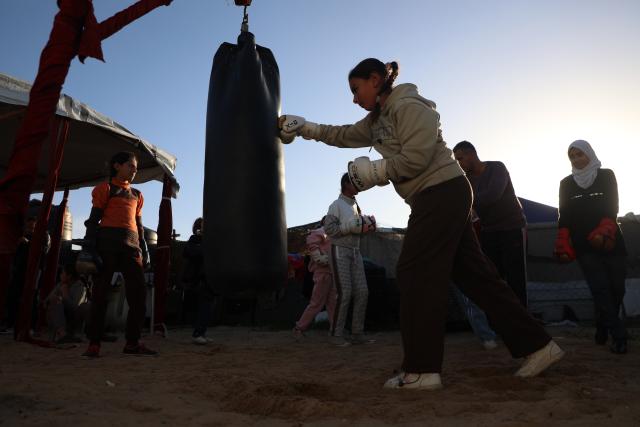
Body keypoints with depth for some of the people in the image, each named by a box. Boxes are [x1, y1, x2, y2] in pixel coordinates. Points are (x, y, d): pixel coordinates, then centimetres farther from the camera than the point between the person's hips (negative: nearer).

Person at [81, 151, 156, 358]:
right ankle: (94, 344, 2)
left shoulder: (137, 195, 23)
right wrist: (90, 246, -10)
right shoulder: (105, 188, 8)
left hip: (131, 244, 5)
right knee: (100, 292, -3)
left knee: (139, 291, -3)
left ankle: (132, 342, 2)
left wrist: (144, 250, 14)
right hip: (107, 240, -5)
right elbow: (94, 218, 1)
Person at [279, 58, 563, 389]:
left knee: (415, 275, -9)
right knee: (473, 274, 9)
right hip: (436, 199, 10)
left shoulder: (408, 106, -9)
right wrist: (306, 128, 19)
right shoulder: (379, 118, 20)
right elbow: (347, 136, 24)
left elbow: (416, 158, -18)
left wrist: (375, 171, -8)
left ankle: (421, 370, -2)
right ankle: (537, 345, 16)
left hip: (443, 192, -10)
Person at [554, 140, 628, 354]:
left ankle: (602, 330, 19)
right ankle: (619, 337, -6)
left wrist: (603, 233, -20)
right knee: (601, 289, -10)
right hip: (585, 246, 0)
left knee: (617, 288, 0)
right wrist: (563, 245, -4)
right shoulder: (566, 184, 9)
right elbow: (564, 216, 5)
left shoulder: (606, 176, 6)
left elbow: (612, 208, -4)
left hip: (610, 241, 0)